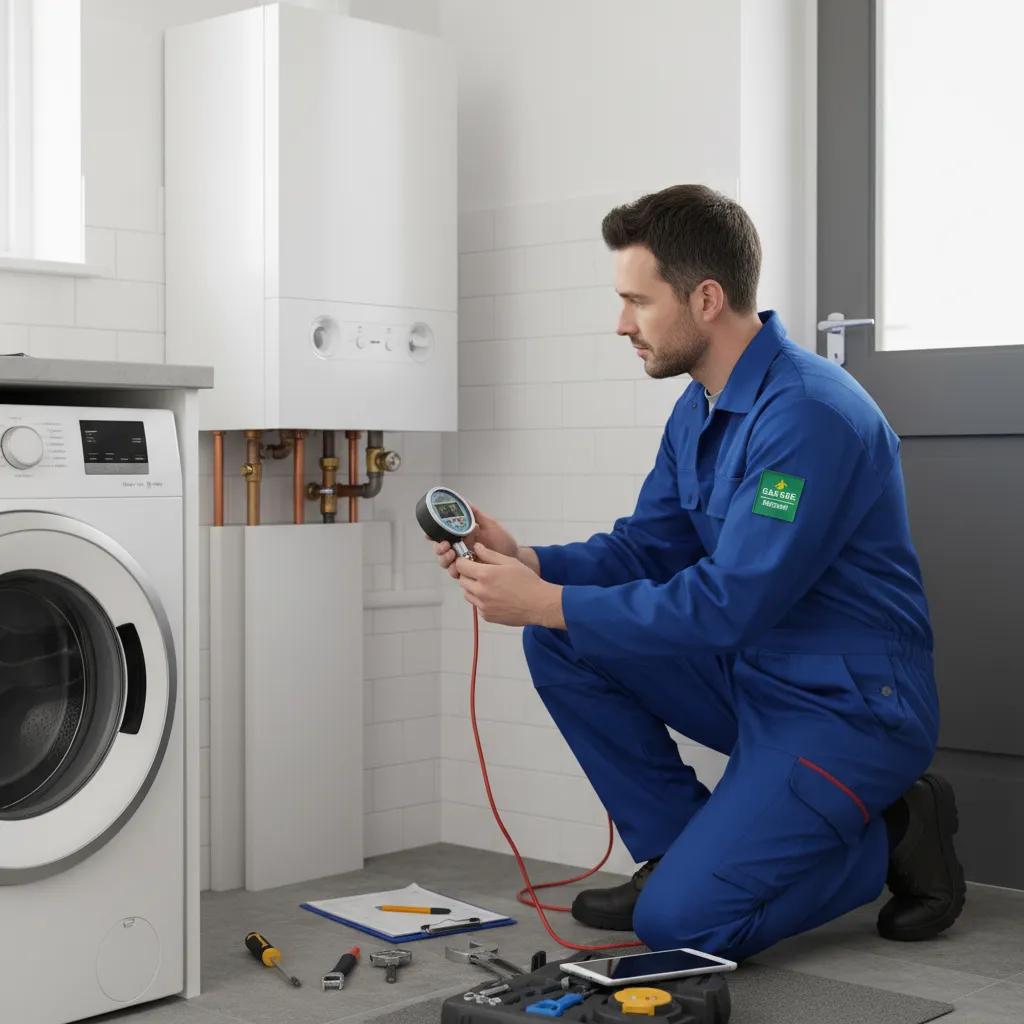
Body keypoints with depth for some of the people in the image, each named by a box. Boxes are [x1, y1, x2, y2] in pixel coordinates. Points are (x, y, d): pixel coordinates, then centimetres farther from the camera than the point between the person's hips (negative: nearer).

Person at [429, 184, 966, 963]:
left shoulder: (810, 415, -25)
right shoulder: (699, 409, 6)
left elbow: (728, 605, -27)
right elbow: (645, 549, 9)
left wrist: (546, 601, -22)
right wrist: (527, 562, -9)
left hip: (846, 707, -9)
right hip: (749, 677, 9)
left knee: (680, 924, -17)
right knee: (561, 642, -2)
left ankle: (891, 838, 4)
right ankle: (677, 850, 7)